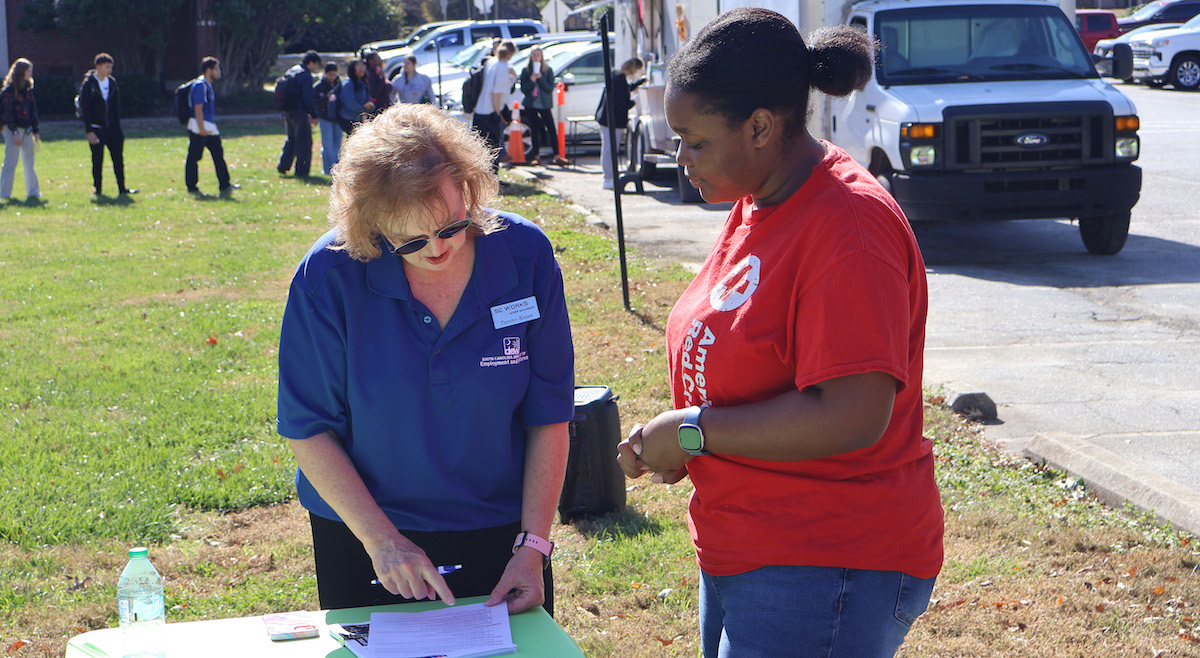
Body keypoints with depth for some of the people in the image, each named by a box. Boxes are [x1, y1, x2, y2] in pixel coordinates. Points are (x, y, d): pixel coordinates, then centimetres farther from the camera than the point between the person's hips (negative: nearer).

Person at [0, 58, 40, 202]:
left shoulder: (28, 90, 12)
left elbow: (33, 111, 17)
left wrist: (35, 131, 13)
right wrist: (15, 132, -17)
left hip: (27, 130, 7)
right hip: (13, 130, -7)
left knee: (29, 162, 8)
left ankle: (33, 193, 12)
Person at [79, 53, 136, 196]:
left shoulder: (112, 82, 9)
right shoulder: (88, 84, -6)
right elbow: (85, 109, -8)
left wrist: (117, 127, 7)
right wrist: (89, 131, -13)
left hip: (112, 129, 4)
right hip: (96, 129, -4)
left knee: (118, 158, 1)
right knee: (97, 161, 1)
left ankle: (122, 188, 5)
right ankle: (97, 189, 10)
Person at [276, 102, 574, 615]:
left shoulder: (525, 254, -14)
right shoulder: (328, 276, -18)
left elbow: (549, 416, -8)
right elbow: (308, 428, -12)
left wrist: (532, 545, -13)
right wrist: (380, 539, -19)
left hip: (499, 530, 1)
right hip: (361, 537, -1)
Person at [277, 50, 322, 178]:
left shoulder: (291, 71, 12)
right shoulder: (306, 76, -15)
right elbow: (308, 99, -19)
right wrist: (313, 115, -9)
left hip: (287, 111, 8)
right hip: (299, 112, -8)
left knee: (292, 138, 22)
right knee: (304, 141, 1)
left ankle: (283, 164, 15)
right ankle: (301, 171, 2)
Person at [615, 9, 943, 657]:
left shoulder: (849, 225, -20)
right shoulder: (756, 204, 8)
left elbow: (853, 416, -27)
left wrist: (692, 432, -18)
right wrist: (666, 441, 1)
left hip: (824, 574, -9)